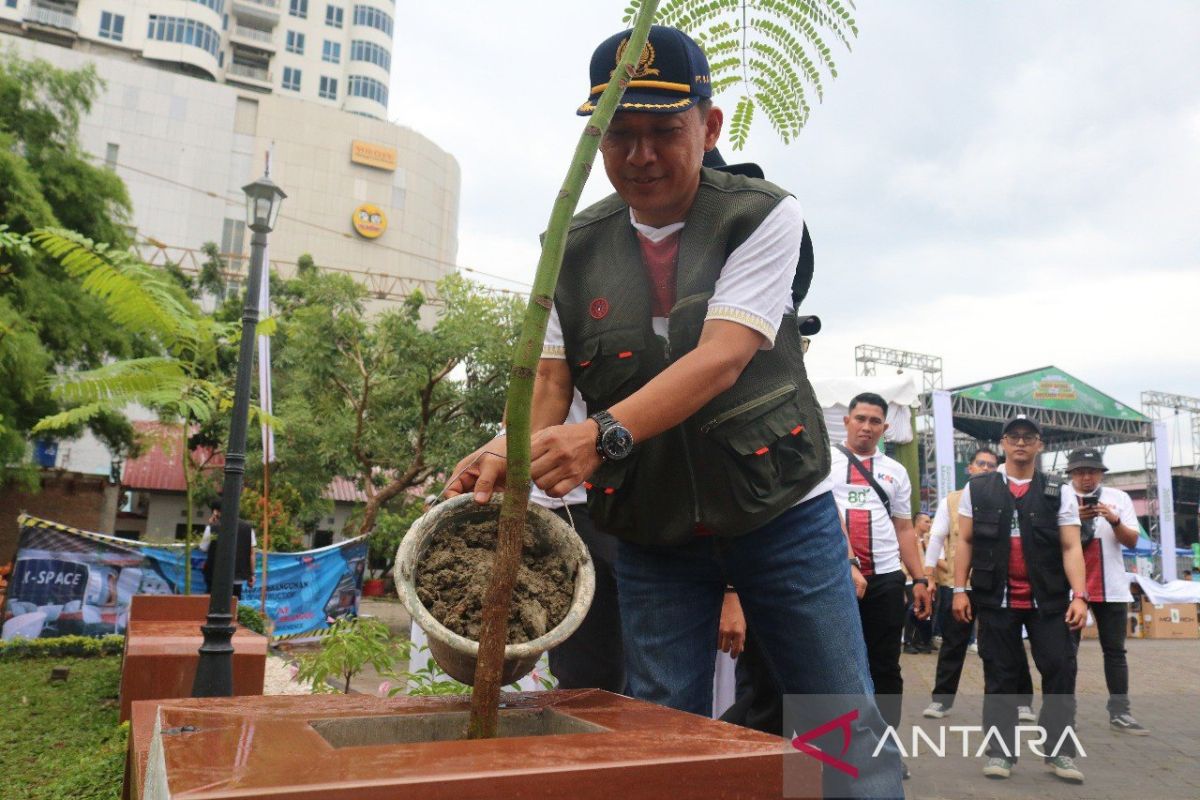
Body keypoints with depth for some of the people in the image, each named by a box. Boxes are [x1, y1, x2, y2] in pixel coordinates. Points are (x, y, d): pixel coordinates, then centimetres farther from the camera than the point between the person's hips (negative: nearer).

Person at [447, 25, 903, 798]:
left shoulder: (764, 215, -9)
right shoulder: (576, 248, 1)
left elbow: (723, 356, -23)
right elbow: (549, 379, -3)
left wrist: (607, 434, -38)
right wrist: (509, 451, -25)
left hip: (780, 509, -2)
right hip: (650, 527, 3)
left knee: (845, 731, 6)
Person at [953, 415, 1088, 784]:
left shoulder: (1059, 492, 4)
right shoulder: (977, 489, 3)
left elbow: (1070, 547, -1)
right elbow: (965, 542, 4)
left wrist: (1079, 595, -11)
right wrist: (960, 590, -1)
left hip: (1048, 600, 1)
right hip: (995, 599, 0)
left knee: (1060, 669, 1)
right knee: (999, 676, 6)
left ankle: (1059, 751, 15)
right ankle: (1001, 751, 16)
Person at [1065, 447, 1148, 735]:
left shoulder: (1119, 498, 3)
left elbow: (1132, 541, 0)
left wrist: (1114, 520, -19)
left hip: (1111, 587, 2)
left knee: (1115, 650, 5)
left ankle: (1119, 713, 10)